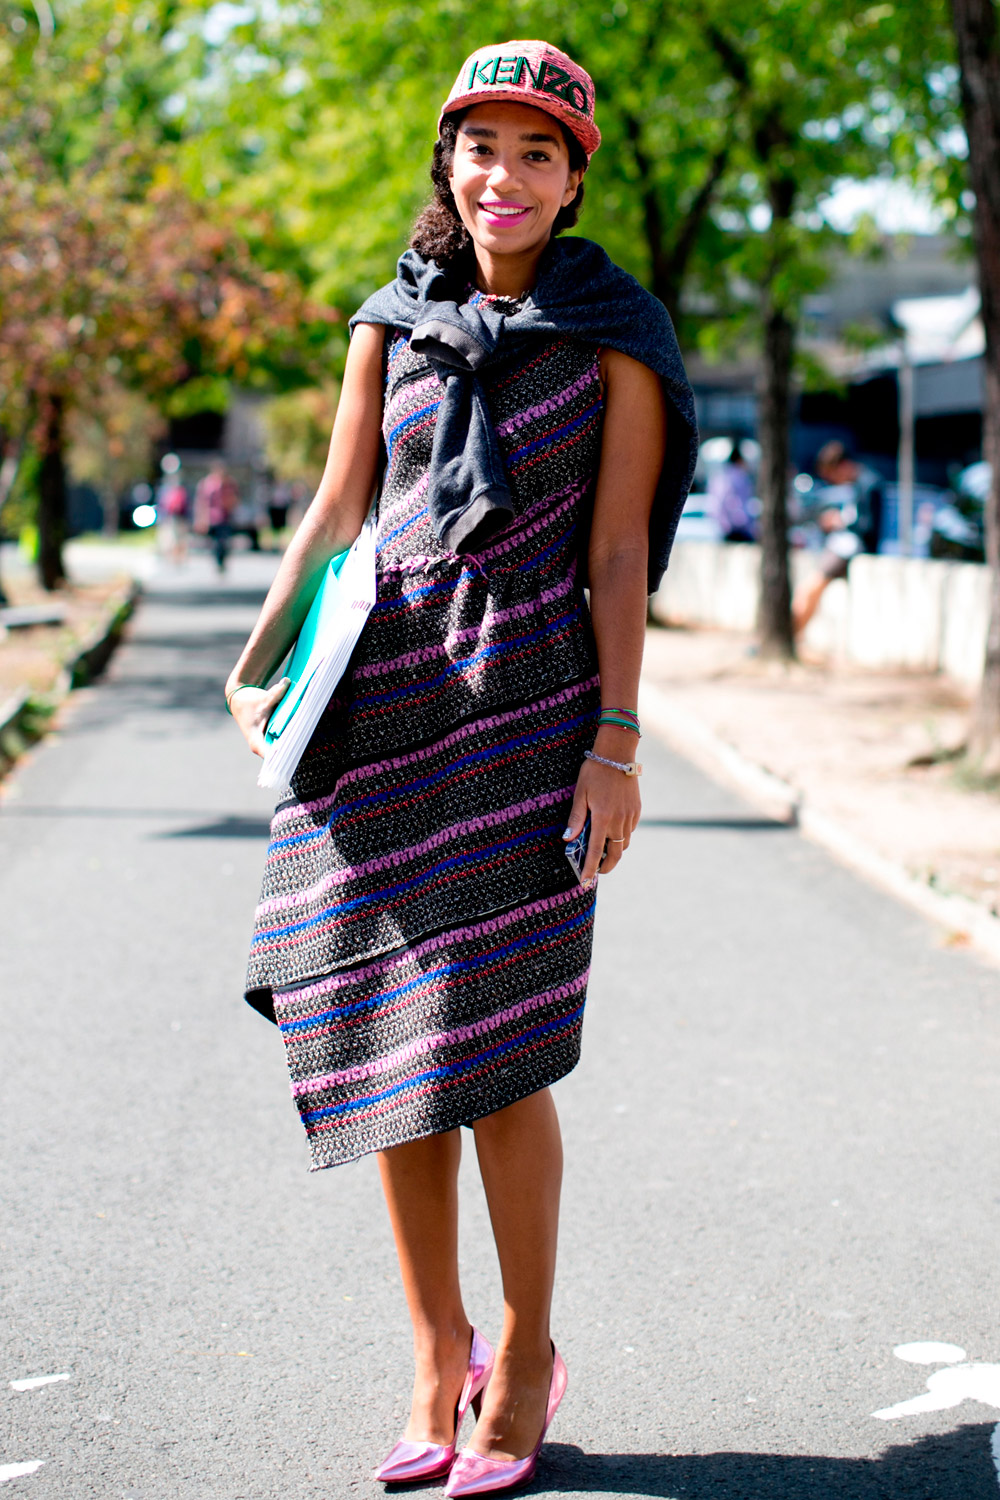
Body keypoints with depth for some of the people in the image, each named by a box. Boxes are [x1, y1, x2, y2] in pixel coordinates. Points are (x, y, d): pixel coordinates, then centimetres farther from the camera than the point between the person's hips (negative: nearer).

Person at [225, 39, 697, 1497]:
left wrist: (618, 739, -8)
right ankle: (437, 1356, 20)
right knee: (387, 1042, 5)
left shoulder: (615, 335, 3)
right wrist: (259, 659, -3)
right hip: (382, 699, 4)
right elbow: (338, 505, 10)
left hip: (526, 700, -4)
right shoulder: (395, 319, 13)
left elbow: (617, 552, -1)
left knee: (492, 1045, -6)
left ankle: (526, 1356, 13)